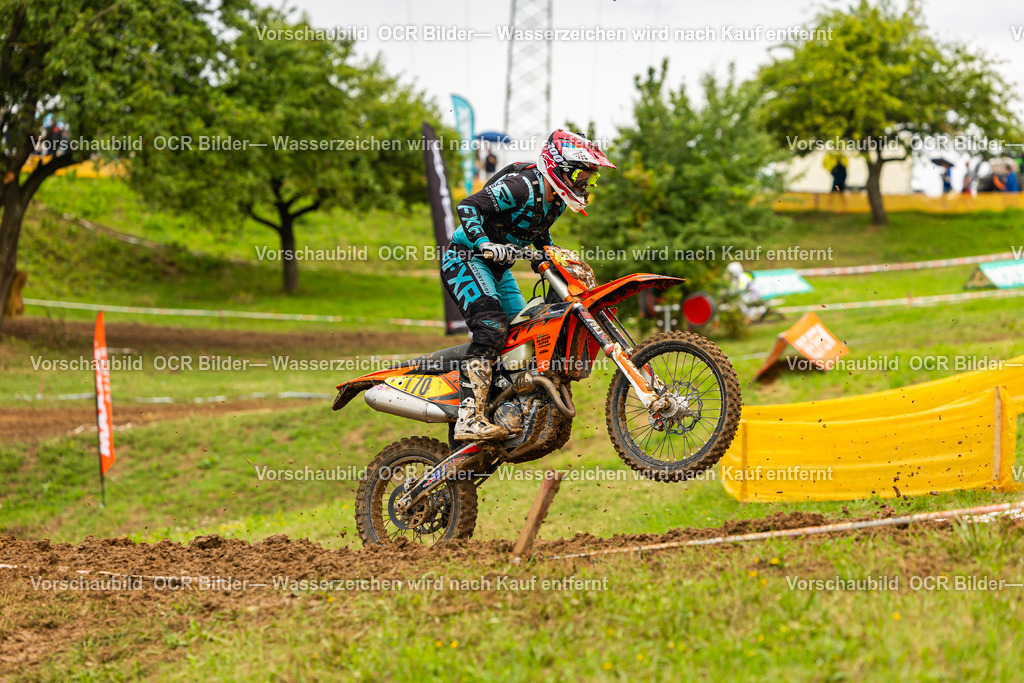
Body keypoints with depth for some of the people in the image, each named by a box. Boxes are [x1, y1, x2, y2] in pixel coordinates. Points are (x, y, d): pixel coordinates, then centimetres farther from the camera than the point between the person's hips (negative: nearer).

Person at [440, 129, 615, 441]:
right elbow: (468, 206, -28)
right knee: (492, 330, -26)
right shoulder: (521, 186, -21)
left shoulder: (556, 200, 8)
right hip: (466, 259, -10)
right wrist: (484, 243, -40)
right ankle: (469, 419, -35)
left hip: (498, 269, 10)